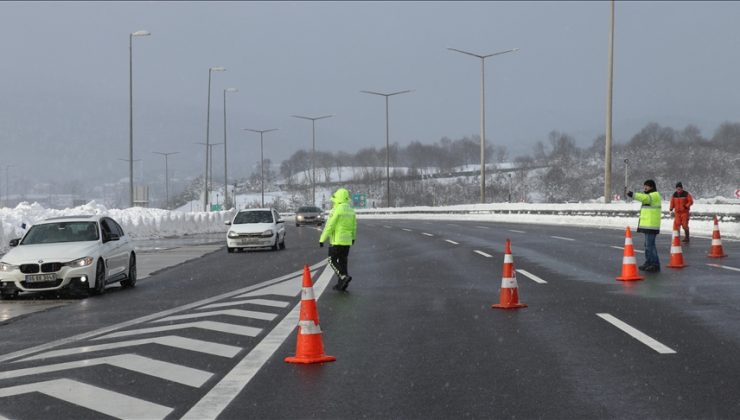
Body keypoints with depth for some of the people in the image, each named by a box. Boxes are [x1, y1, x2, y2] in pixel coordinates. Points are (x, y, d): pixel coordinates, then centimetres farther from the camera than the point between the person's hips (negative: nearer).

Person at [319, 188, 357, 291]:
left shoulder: (336, 210, -16)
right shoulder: (351, 210, 8)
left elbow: (329, 226, -16)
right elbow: (354, 226, 17)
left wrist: (322, 239, -11)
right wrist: (353, 237, 33)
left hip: (337, 240, -7)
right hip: (347, 240, 7)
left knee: (332, 260, 3)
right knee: (343, 261, 11)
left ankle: (344, 276, -16)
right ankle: (341, 284, 11)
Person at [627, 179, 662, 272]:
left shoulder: (655, 195, -12)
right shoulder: (651, 195, 23)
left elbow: (645, 198, -33)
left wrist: (633, 194, -42)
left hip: (651, 225, -11)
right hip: (648, 225, 11)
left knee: (650, 244, -12)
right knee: (648, 244, 16)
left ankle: (655, 265, -9)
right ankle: (648, 263, 23)